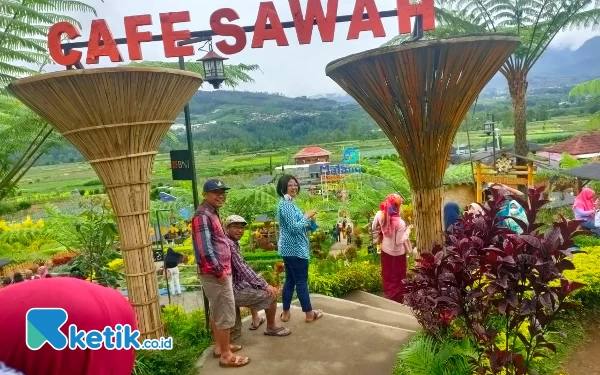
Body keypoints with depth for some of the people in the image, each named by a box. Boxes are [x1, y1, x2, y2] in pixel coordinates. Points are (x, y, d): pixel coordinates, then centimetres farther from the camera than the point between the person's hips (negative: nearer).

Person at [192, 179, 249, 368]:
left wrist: (222, 269, 15)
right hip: (215, 273, -10)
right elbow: (205, 249, -25)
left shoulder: (212, 213, 13)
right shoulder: (202, 216, -19)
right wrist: (219, 271, -19)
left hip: (219, 271, 10)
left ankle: (220, 346, 33)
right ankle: (226, 355, 8)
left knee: (217, 311, 20)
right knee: (226, 314, -2)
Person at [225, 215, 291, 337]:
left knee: (257, 287, 35)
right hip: (234, 290, -11)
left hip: (235, 284, 11)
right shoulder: (230, 244, -21)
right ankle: (271, 327, 8)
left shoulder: (233, 243, 12)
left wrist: (261, 283, 14)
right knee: (271, 294, -11)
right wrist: (265, 285, -23)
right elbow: (243, 269, -27)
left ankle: (255, 320, 37)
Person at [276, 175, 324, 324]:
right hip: (295, 249, -10)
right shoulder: (286, 204, -18)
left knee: (290, 280, 15)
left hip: (290, 248, 10)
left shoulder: (288, 202, 14)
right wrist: (306, 217, -11)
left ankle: (285, 313, 22)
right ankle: (309, 314, 12)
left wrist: (308, 220, 8)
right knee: (301, 281, 1)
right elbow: (294, 227, -23)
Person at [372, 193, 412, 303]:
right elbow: (399, 241, -25)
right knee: (398, 277, 18)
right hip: (397, 253, -5)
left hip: (385, 249, 5)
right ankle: (397, 298, 35)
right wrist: (408, 230, -15)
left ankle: (388, 295, 44)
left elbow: (374, 229, -3)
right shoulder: (400, 223, -34)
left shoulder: (380, 215, -18)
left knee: (387, 274, 25)